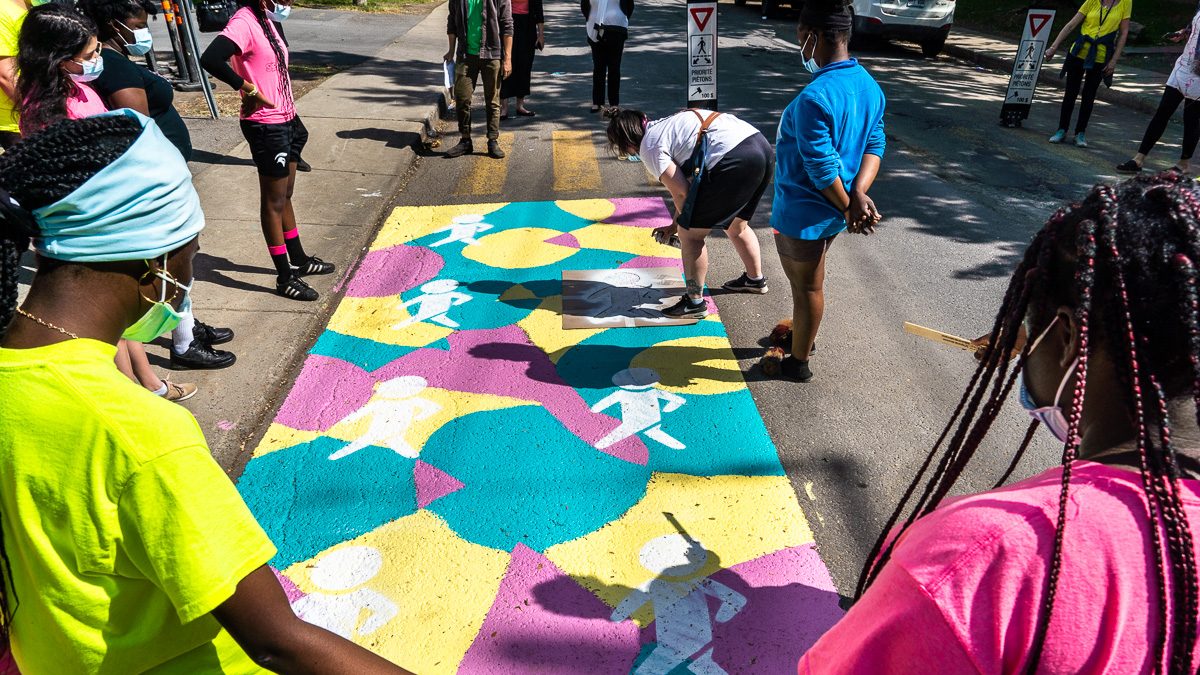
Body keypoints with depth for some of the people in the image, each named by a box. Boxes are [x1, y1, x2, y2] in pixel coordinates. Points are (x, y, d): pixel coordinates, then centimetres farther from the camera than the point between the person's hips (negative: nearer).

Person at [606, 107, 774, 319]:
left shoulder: (649, 147, 0)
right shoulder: (667, 126, 27)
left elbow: (680, 192, -4)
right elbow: (686, 181, 28)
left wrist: (684, 225, 14)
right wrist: (676, 224, 31)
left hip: (735, 161, -10)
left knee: (690, 234, 3)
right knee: (735, 226, 30)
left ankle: (695, 302, 11)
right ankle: (755, 279, 47)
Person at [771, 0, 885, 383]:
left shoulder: (814, 98, -27)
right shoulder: (870, 86, 1)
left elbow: (823, 170, -26)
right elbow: (874, 145, -2)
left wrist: (848, 208, -13)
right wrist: (859, 196, -14)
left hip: (805, 213, -9)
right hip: (829, 211, 9)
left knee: (807, 286, 8)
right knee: (807, 279, 27)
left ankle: (798, 363, 27)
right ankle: (802, 336, 48)